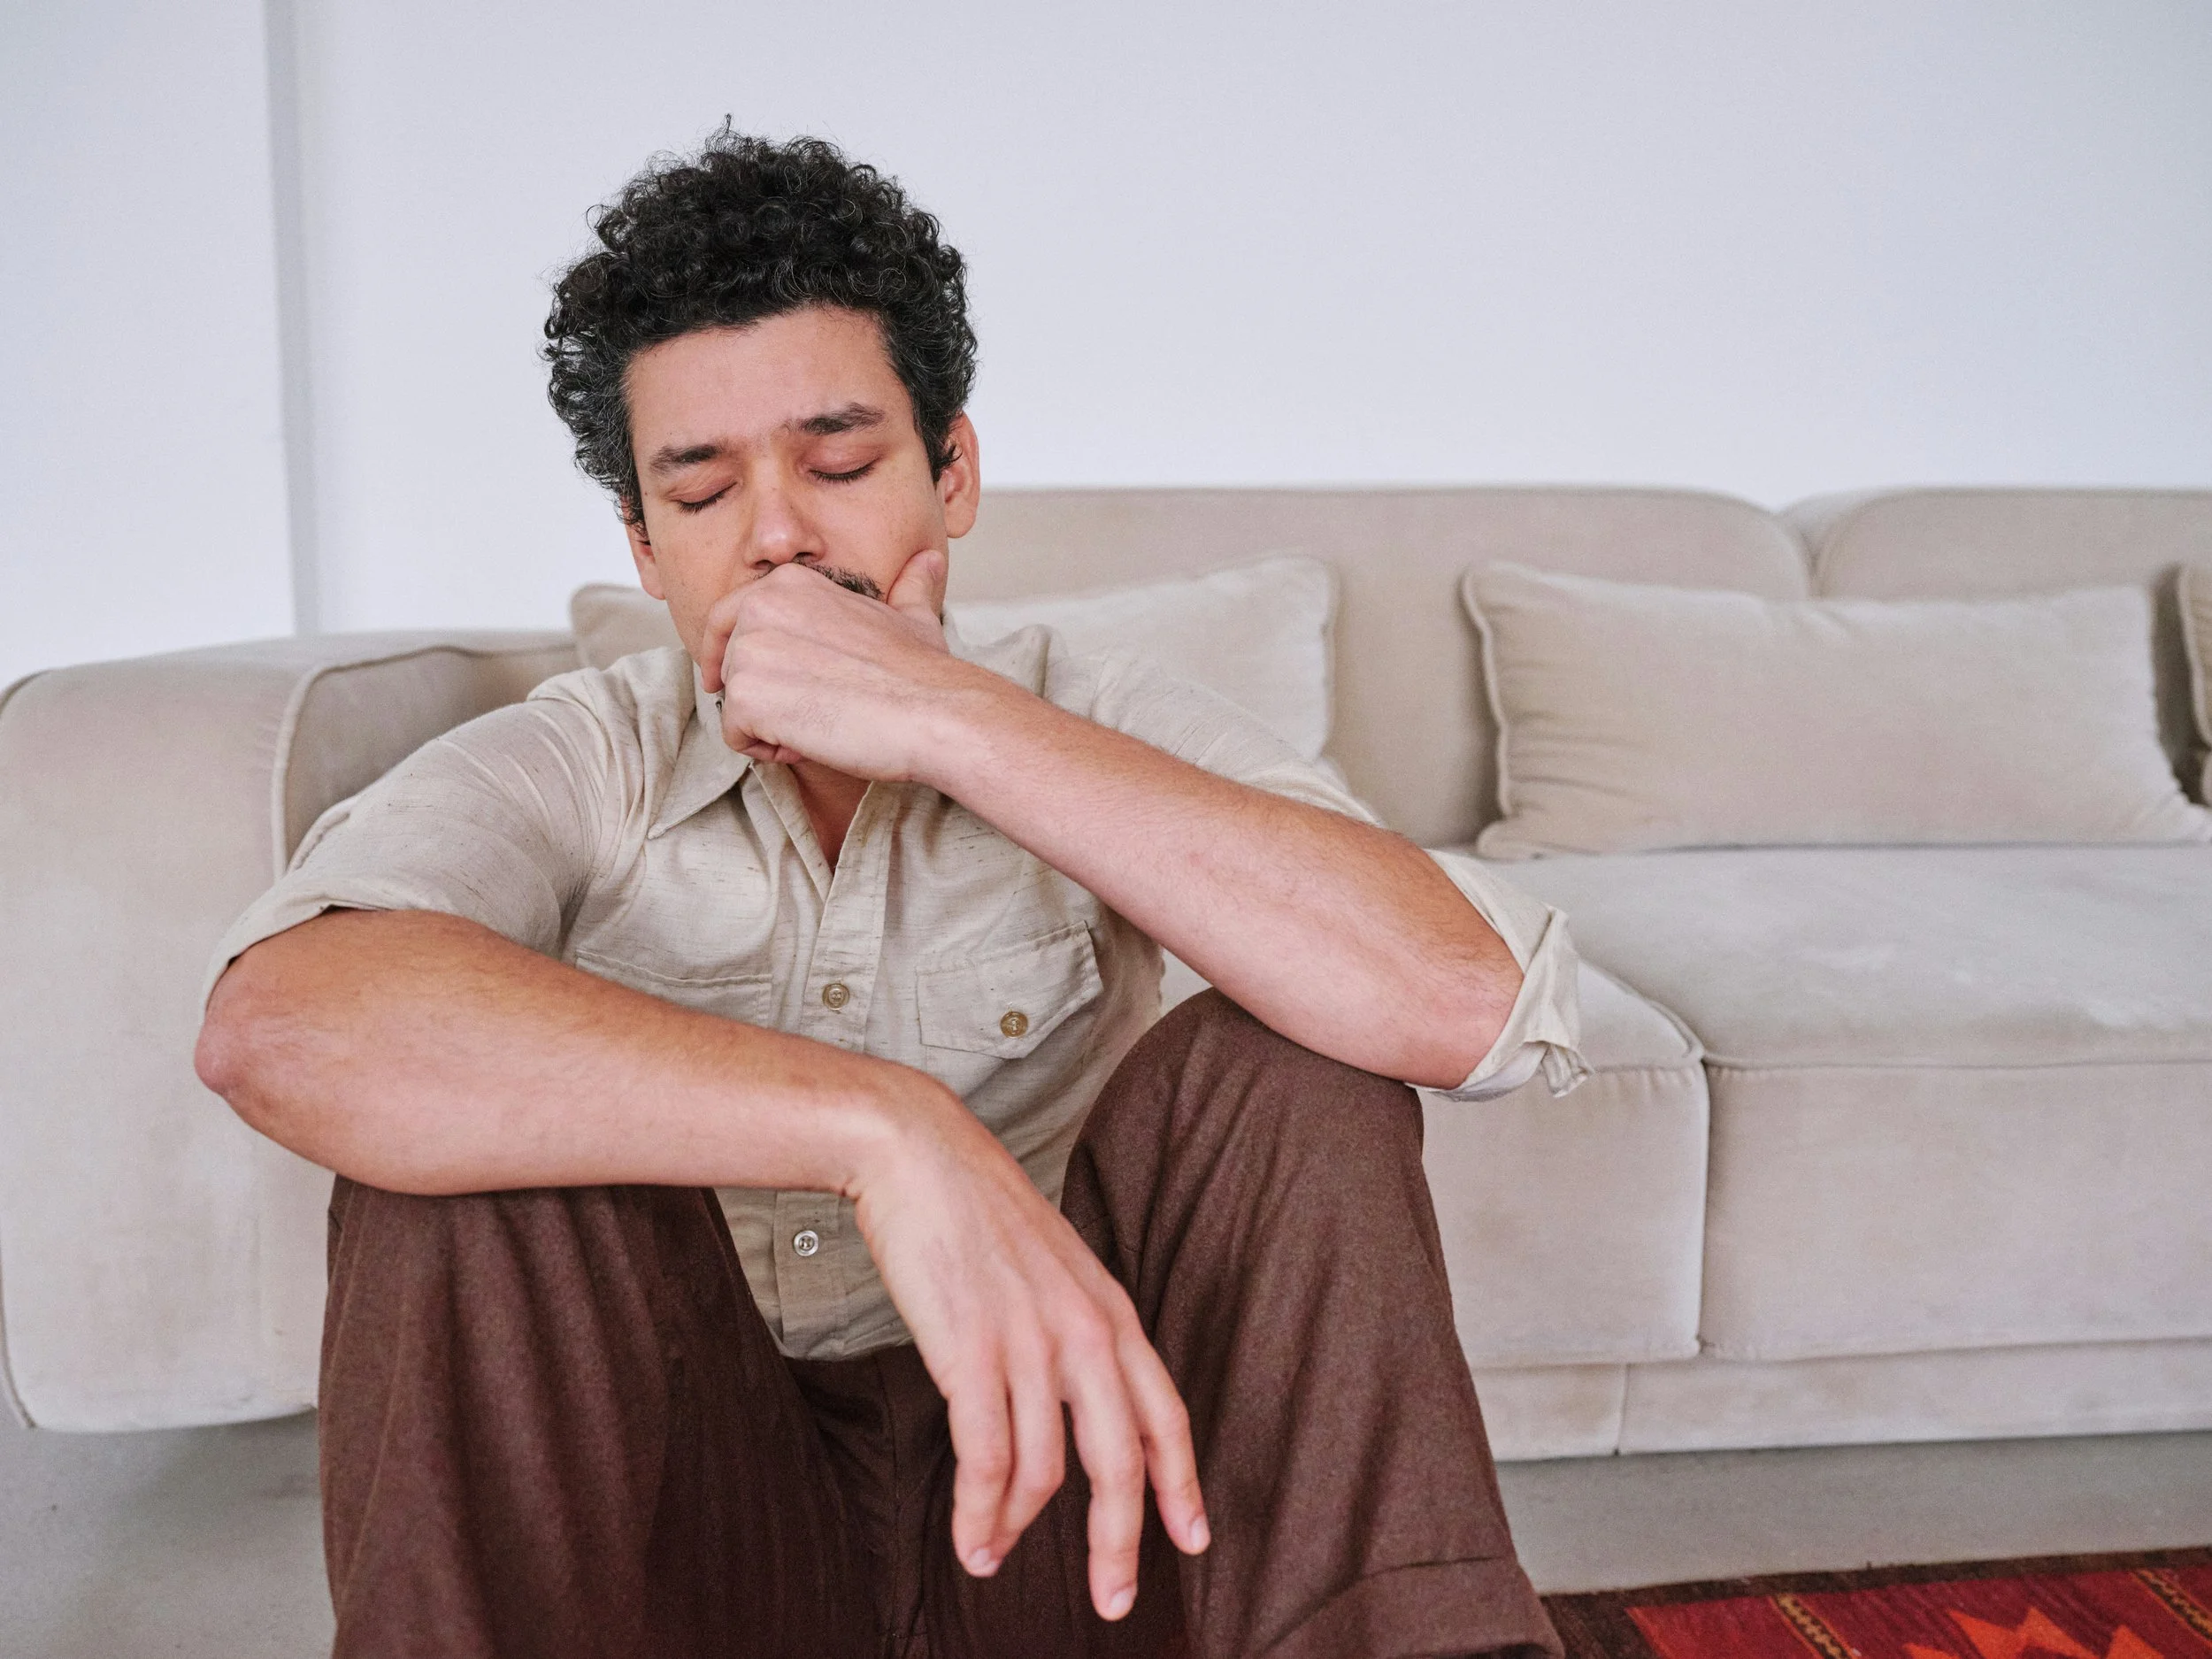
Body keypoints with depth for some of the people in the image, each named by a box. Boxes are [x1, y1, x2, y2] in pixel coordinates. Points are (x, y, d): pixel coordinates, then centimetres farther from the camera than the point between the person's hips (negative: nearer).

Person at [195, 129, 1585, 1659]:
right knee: (471, 1124, -25)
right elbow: (278, 1023, -29)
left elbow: (1474, 1003, -23)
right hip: (683, 1504, 0)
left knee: (1289, 1075, -22)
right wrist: (888, 1129, -40)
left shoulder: (1102, 730, -3)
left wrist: (952, 722, -25)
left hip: (1038, 1487, 1)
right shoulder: (568, 770, -5)